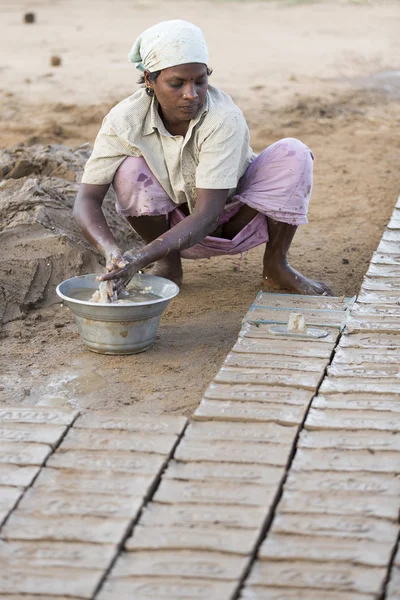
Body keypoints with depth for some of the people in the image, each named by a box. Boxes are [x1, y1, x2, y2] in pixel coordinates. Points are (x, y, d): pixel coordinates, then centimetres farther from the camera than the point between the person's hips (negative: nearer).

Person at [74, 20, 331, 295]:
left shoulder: (224, 119, -31)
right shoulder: (125, 120, -23)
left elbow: (207, 215, -35)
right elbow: (87, 198, -23)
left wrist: (141, 258, -49)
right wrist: (111, 251, -45)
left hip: (233, 220, -1)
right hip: (175, 226, 1)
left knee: (293, 153, -27)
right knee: (130, 170, -29)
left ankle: (276, 265, -5)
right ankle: (167, 266, -3)